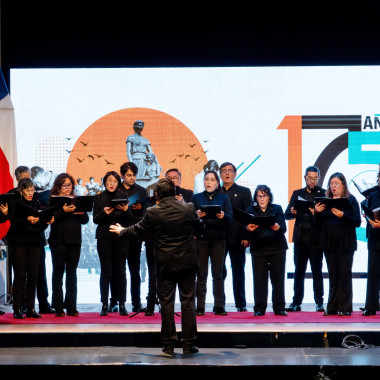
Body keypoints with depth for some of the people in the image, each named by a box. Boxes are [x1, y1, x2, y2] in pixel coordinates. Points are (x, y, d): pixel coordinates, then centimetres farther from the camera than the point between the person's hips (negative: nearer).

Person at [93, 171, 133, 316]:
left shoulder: (123, 197, 9)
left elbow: (129, 220, 5)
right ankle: (104, 304, 1)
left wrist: (126, 210, -15)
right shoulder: (99, 198, 8)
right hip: (104, 238, -1)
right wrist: (104, 212, -16)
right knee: (106, 271, -4)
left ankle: (121, 304, 5)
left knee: (120, 271, -1)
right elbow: (95, 219, 2)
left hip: (120, 238, 1)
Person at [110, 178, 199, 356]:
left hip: (165, 264, -1)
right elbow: (197, 224, 16)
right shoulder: (188, 208, -4)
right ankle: (189, 344, 6)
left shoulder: (153, 213, -9)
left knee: (166, 303, 6)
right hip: (188, 262, 2)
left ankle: (169, 345, 8)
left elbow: (137, 230, 6)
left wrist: (121, 231, 26)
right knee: (188, 301, 6)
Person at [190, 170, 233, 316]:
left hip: (218, 239, 0)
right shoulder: (196, 198, 12)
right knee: (201, 274, -2)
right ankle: (200, 307, 0)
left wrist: (223, 216, -19)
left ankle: (219, 306, -1)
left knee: (218, 273, -2)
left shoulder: (223, 198, 12)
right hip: (201, 239, 0)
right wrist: (197, 215, -17)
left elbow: (230, 217, 3)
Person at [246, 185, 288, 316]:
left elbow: (283, 228, -1)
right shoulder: (251, 210, 9)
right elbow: (246, 228, 1)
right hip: (258, 248, 0)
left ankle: (279, 308, 7)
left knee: (278, 278, 1)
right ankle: (259, 309, 3)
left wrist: (277, 227, -23)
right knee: (259, 278, -3)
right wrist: (249, 229, -22)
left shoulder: (277, 209, 9)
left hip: (277, 247, 0)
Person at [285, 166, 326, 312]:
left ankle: (319, 302, 3)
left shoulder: (323, 194, 7)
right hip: (300, 238, 3)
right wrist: (292, 212, -14)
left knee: (317, 271, -1)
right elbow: (287, 215, 8)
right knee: (299, 271, 3)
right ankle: (296, 302, 6)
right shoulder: (297, 194, 16)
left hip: (315, 238, -2)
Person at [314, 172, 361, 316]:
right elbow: (319, 224, 12)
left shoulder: (350, 200, 1)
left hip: (345, 243, -4)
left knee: (345, 274, -2)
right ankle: (332, 308, 11)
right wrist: (317, 212, -6)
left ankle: (344, 308, 3)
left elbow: (357, 222, -7)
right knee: (333, 275, 7)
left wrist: (342, 215, -21)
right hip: (329, 243, 4)